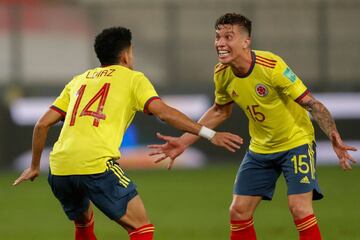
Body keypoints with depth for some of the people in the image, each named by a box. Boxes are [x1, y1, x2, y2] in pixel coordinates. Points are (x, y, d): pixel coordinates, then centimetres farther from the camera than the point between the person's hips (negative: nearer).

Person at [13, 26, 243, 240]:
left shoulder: (79, 80, 26)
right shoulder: (133, 78, 12)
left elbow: (43, 123, 22)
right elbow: (163, 112, -3)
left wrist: (35, 166, 33)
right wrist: (210, 134, -3)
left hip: (59, 168, 6)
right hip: (97, 164, -6)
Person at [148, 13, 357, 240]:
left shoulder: (271, 66, -26)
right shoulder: (222, 74, -8)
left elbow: (311, 103, -24)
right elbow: (220, 111, 12)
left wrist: (334, 138, -38)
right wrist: (183, 142, 9)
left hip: (296, 142, -6)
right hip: (260, 148, 6)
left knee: (300, 208, -20)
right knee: (239, 211, 1)